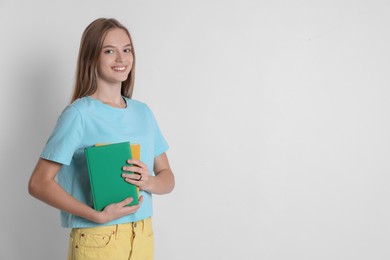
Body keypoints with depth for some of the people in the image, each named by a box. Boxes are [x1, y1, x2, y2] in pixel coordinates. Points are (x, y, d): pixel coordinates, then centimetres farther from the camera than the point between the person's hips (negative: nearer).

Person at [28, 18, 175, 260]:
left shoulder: (143, 112, 3)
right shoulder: (79, 114, -12)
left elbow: (168, 178, 8)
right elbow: (39, 183, -15)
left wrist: (149, 182, -13)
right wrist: (98, 215, -22)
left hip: (143, 235, 5)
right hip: (98, 238, -5)